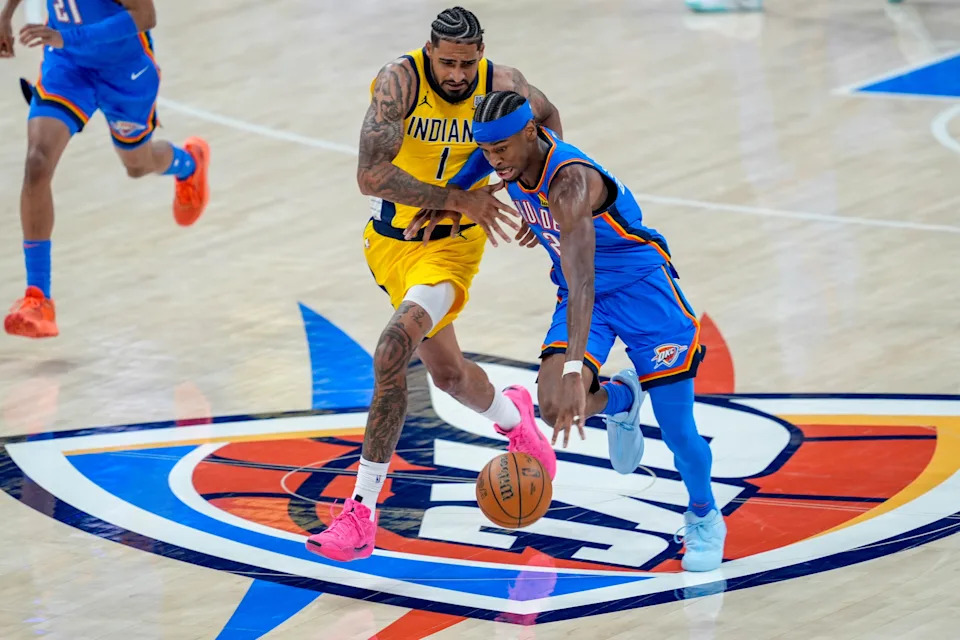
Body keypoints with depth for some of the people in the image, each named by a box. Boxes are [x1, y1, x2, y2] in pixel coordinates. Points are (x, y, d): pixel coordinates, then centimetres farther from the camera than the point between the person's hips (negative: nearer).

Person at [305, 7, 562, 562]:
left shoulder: (501, 85, -14)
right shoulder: (400, 81, -23)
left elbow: (547, 120, 11)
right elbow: (372, 175, -31)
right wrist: (460, 200, -29)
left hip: (453, 243, -1)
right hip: (392, 240, 1)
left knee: (394, 350, -25)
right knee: (446, 371, 17)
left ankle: (363, 512, -21)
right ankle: (513, 416, 55)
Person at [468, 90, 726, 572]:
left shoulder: (569, 181, -36)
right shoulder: (514, 160, -13)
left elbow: (581, 279, -47)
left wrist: (575, 369, -57)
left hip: (642, 285, -6)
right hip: (581, 295, 6)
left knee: (675, 425, -6)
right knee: (554, 406, -18)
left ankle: (704, 517, 24)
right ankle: (619, 400, 18)